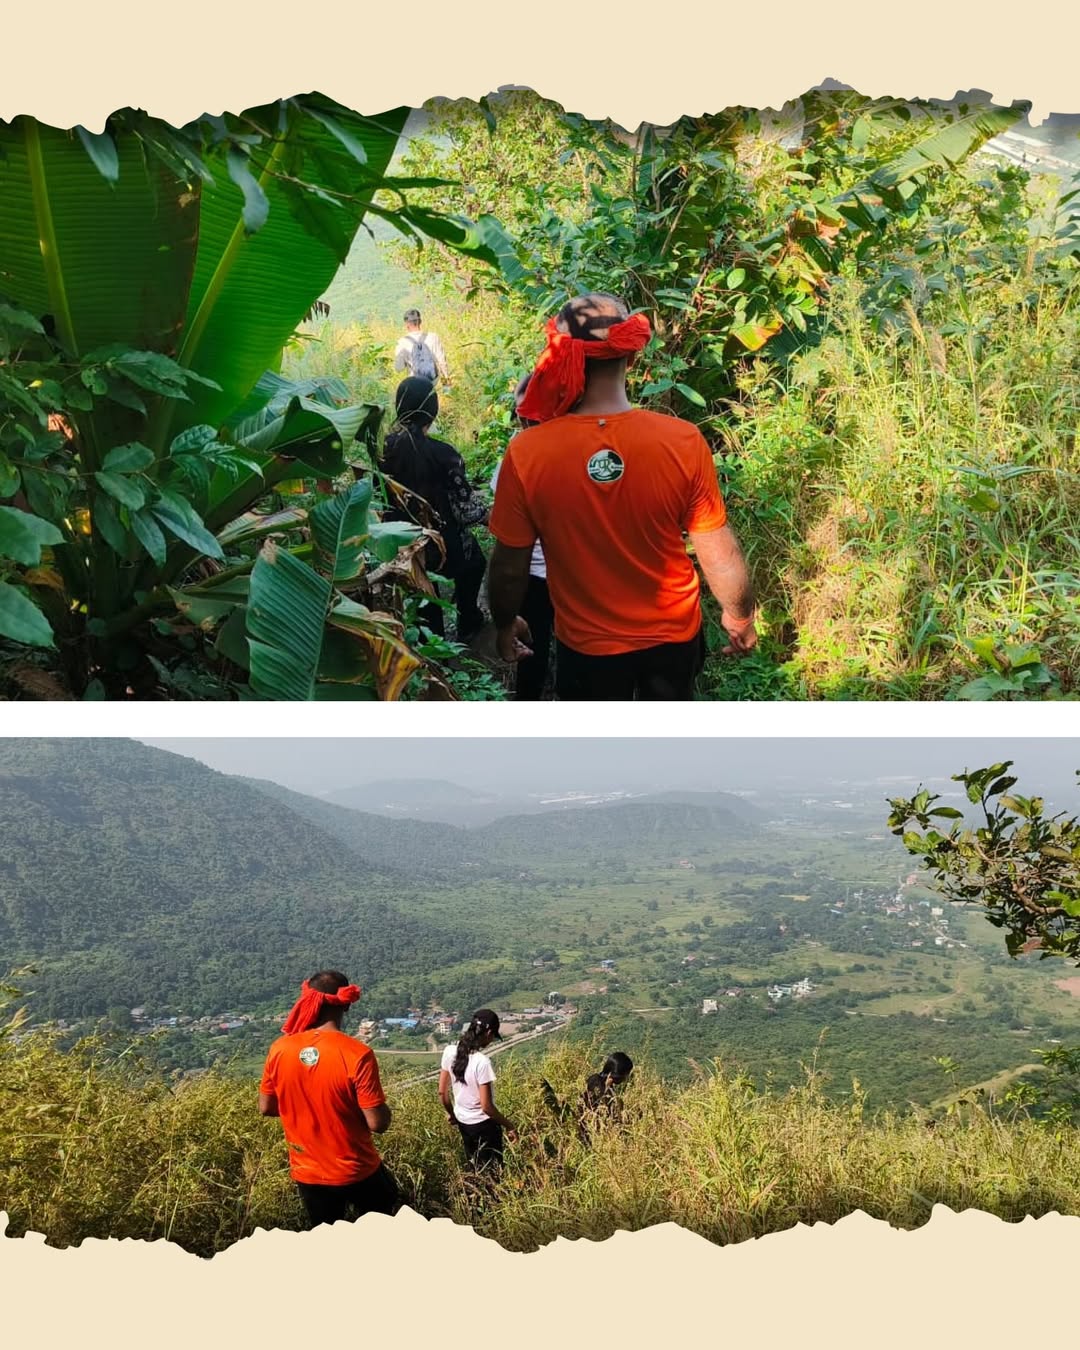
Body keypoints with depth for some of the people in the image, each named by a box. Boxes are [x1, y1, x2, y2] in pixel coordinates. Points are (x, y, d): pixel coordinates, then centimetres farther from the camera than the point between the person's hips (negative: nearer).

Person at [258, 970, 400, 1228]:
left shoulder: (280, 1049, -12)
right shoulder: (357, 1054, -24)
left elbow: (266, 1108, 2)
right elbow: (378, 1123, -22)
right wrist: (381, 1105, 0)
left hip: (307, 1174, 4)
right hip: (357, 1171, -3)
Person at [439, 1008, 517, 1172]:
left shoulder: (450, 1052, -10)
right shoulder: (482, 1062, -28)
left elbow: (442, 1092, 2)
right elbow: (486, 1106, -23)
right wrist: (508, 1125, -9)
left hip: (463, 1122, 6)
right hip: (484, 1125, -6)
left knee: (474, 1171, 23)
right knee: (492, 1172, 11)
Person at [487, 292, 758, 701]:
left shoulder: (527, 453, -22)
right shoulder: (682, 442, -21)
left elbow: (510, 565, -11)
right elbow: (718, 551, -11)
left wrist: (506, 624, 9)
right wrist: (739, 617, 8)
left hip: (586, 646, -1)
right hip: (673, 636, 1)